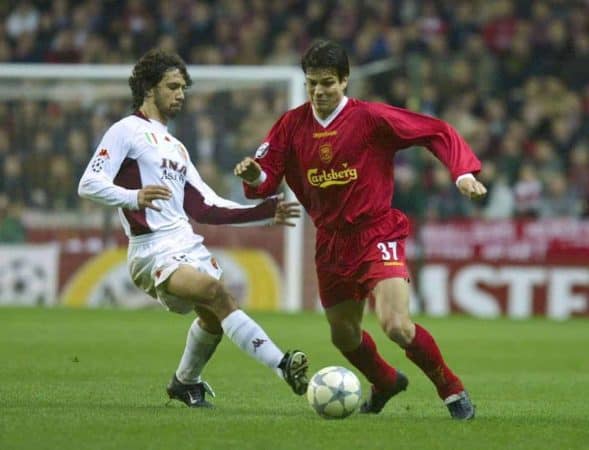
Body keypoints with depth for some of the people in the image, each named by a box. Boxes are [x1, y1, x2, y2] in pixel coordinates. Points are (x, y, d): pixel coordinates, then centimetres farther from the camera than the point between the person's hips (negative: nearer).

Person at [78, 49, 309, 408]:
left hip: (187, 243, 9)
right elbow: (89, 184, -12)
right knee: (216, 291, -27)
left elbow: (206, 207, 23)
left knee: (215, 317, 6)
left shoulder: (175, 147, 27)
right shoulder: (127, 131, 0)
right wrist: (134, 197, -31)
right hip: (153, 252, -9)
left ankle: (185, 383, 34)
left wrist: (266, 212, 15)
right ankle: (283, 365, -36)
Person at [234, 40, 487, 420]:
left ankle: (453, 391, -1)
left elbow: (438, 132, -11)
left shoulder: (370, 118, -13)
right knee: (344, 336, 18)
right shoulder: (292, 125, 1)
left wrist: (464, 172, -24)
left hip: (377, 235, -6)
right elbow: (266, 179, 1)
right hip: (331, 243, 6)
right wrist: (254, 177, -23)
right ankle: (385, 382, 50)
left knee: (396, 325, -23)